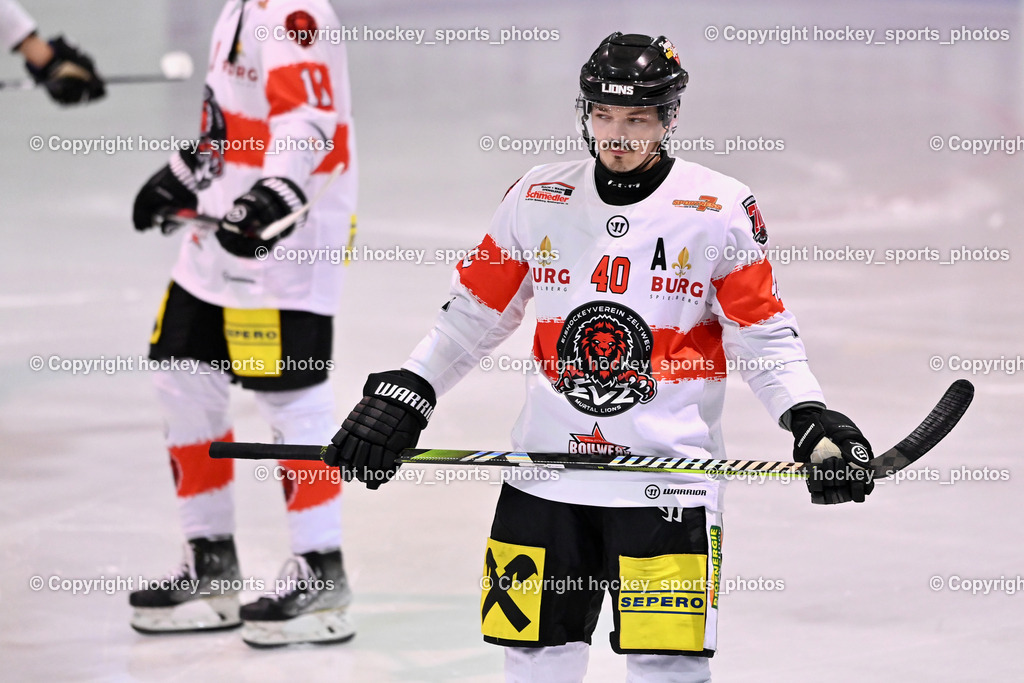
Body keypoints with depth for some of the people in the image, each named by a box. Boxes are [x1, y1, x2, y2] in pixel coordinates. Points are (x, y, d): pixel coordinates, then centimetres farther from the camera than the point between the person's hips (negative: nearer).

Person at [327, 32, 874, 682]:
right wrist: (402, 395, 9)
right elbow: (475, 313, 15)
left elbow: (763, 336, 2)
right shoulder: (536, 199, 5)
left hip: (669, 477, -3)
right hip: (547, 471, 3)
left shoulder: (719, 209, -3)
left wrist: (812, 421, -12)